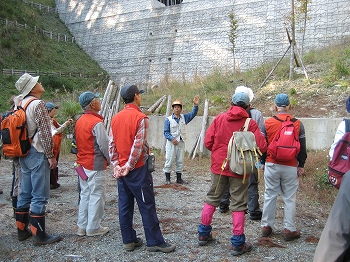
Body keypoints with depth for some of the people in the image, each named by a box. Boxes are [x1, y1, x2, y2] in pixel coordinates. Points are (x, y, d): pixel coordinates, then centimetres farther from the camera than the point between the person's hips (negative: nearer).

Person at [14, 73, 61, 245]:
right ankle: (39, 235, 4)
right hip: (37, 154, -9)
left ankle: (22, 230, 26)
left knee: (25, 193, 16)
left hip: (24, 154, 9)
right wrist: (51, 156, -13)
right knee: (39, 196, -3)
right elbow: (45, 133, -18)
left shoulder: (20, 103, 11)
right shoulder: (38, 104, -14)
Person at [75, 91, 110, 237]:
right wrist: (109, 159, 1)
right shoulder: (97, 122, -18)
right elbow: (104, 144, -16)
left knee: (84, 194, 15)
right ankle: (93, 227, 10)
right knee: (96, 195, 2)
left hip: (82, 163, 8)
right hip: (95, 164, -8)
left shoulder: (79, 121, 8)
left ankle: (82, 226, 22)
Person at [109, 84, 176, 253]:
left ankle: (128, 240, 21)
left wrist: (116, 165, 4)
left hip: (121, 169, 7)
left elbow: (111, 145, 5)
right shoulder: (140, 118, -13)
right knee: (147, 206, 2)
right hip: (137, 169, -7)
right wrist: (129, 167, -11)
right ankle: (155, 242, 10)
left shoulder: (116, 118, 7)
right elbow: (138, 146, -18)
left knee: (124, 206, 11)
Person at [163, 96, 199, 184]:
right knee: (169, 160, -2)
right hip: (171, 143, -4)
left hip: (181, 142, 4)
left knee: (180, 161, 10)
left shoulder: (184, 117, 9)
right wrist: (172, 139, -20)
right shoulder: (168, 119, -4)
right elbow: (166, 132, -6)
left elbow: (193, 113, 1)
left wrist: (195, 105, -15)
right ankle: (167, 178, 9)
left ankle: (179, 178, 19)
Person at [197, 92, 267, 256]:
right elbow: (262, 147, -12)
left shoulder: (219, 118, -2)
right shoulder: (250, 123, -9)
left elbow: (207, 141, -3)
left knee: (212, 198, 17)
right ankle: (238, 243, 14)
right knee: (239, 205, 7)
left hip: (218, 166, 3)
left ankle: (204, 234, 28)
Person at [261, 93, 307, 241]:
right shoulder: (297, 124, -2)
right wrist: (301, 165, 12)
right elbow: (302, 147, 3)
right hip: (290, 167, 0)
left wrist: (263, 162, 15)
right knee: (289, 198, 8)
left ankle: (266, 226, 19)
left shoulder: (268, 123, -3)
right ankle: (289, 229, 13)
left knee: (270, 196, 11)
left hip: (271, 165, 1)